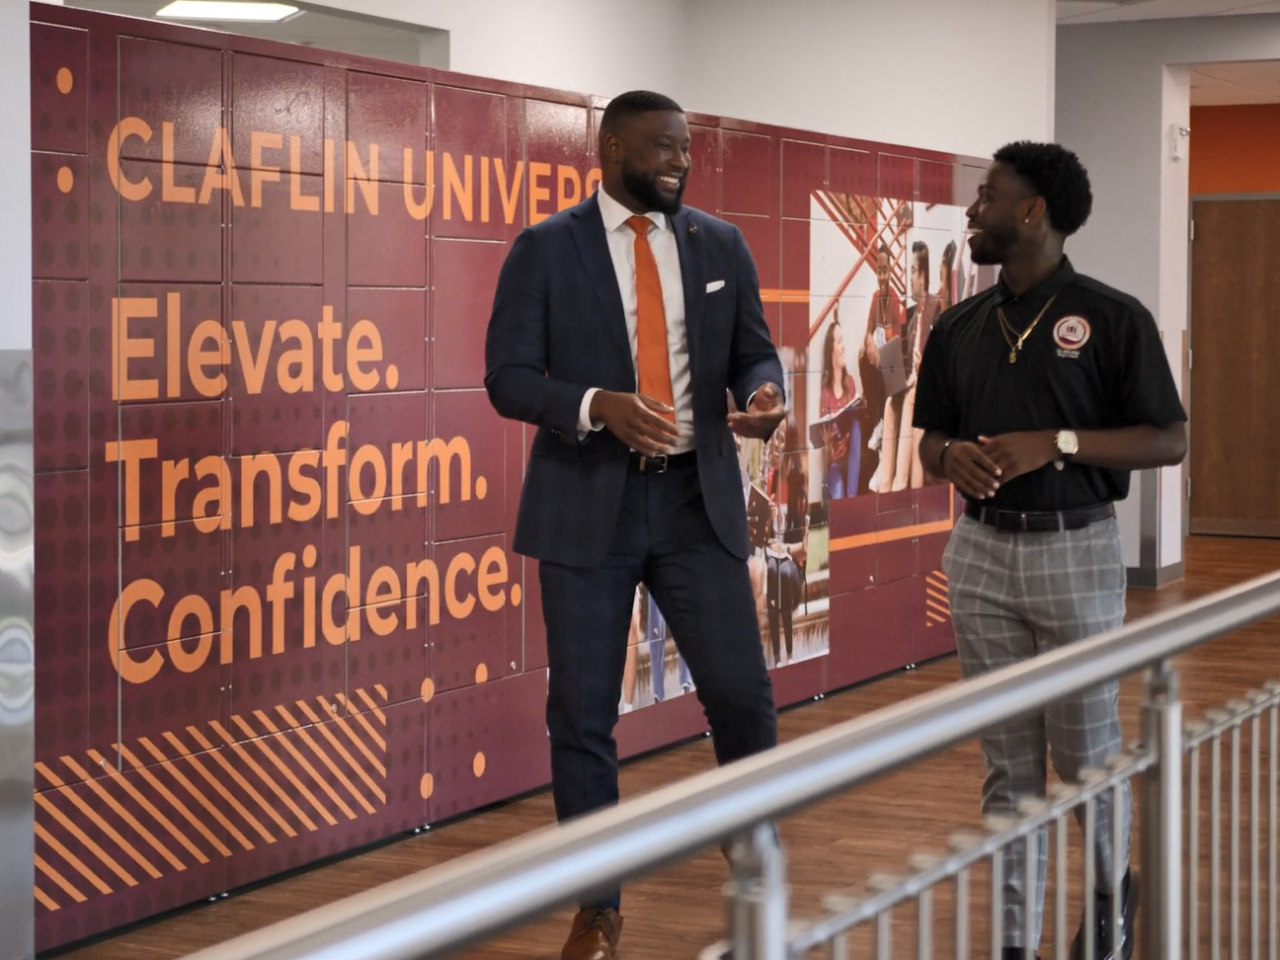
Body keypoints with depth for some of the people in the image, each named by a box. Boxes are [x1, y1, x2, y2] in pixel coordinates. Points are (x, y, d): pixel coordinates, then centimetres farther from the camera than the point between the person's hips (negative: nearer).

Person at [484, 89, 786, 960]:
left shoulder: (722, 246, 8)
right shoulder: (545, 250, -2)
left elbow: (754, 353, 12)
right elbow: (509, 376, -5)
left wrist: (762, 395, -12)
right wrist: (598, 406, -22)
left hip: (698, 501, 2)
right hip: (589, 506, -2)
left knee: (743, 697, -2)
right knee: (582, 716, 4)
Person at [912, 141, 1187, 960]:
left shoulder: (1112, 317, -7)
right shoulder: (961, 327, 8)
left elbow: (1169, 441, -8)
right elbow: (931, 438, 15)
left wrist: (1057, 444, -19)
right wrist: (953, 456, -9)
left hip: (1076, 551, -4)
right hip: (982, 553, 4)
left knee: (1086, 753, 5)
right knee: (1009, 761, 8)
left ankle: (1112, 892, 31)